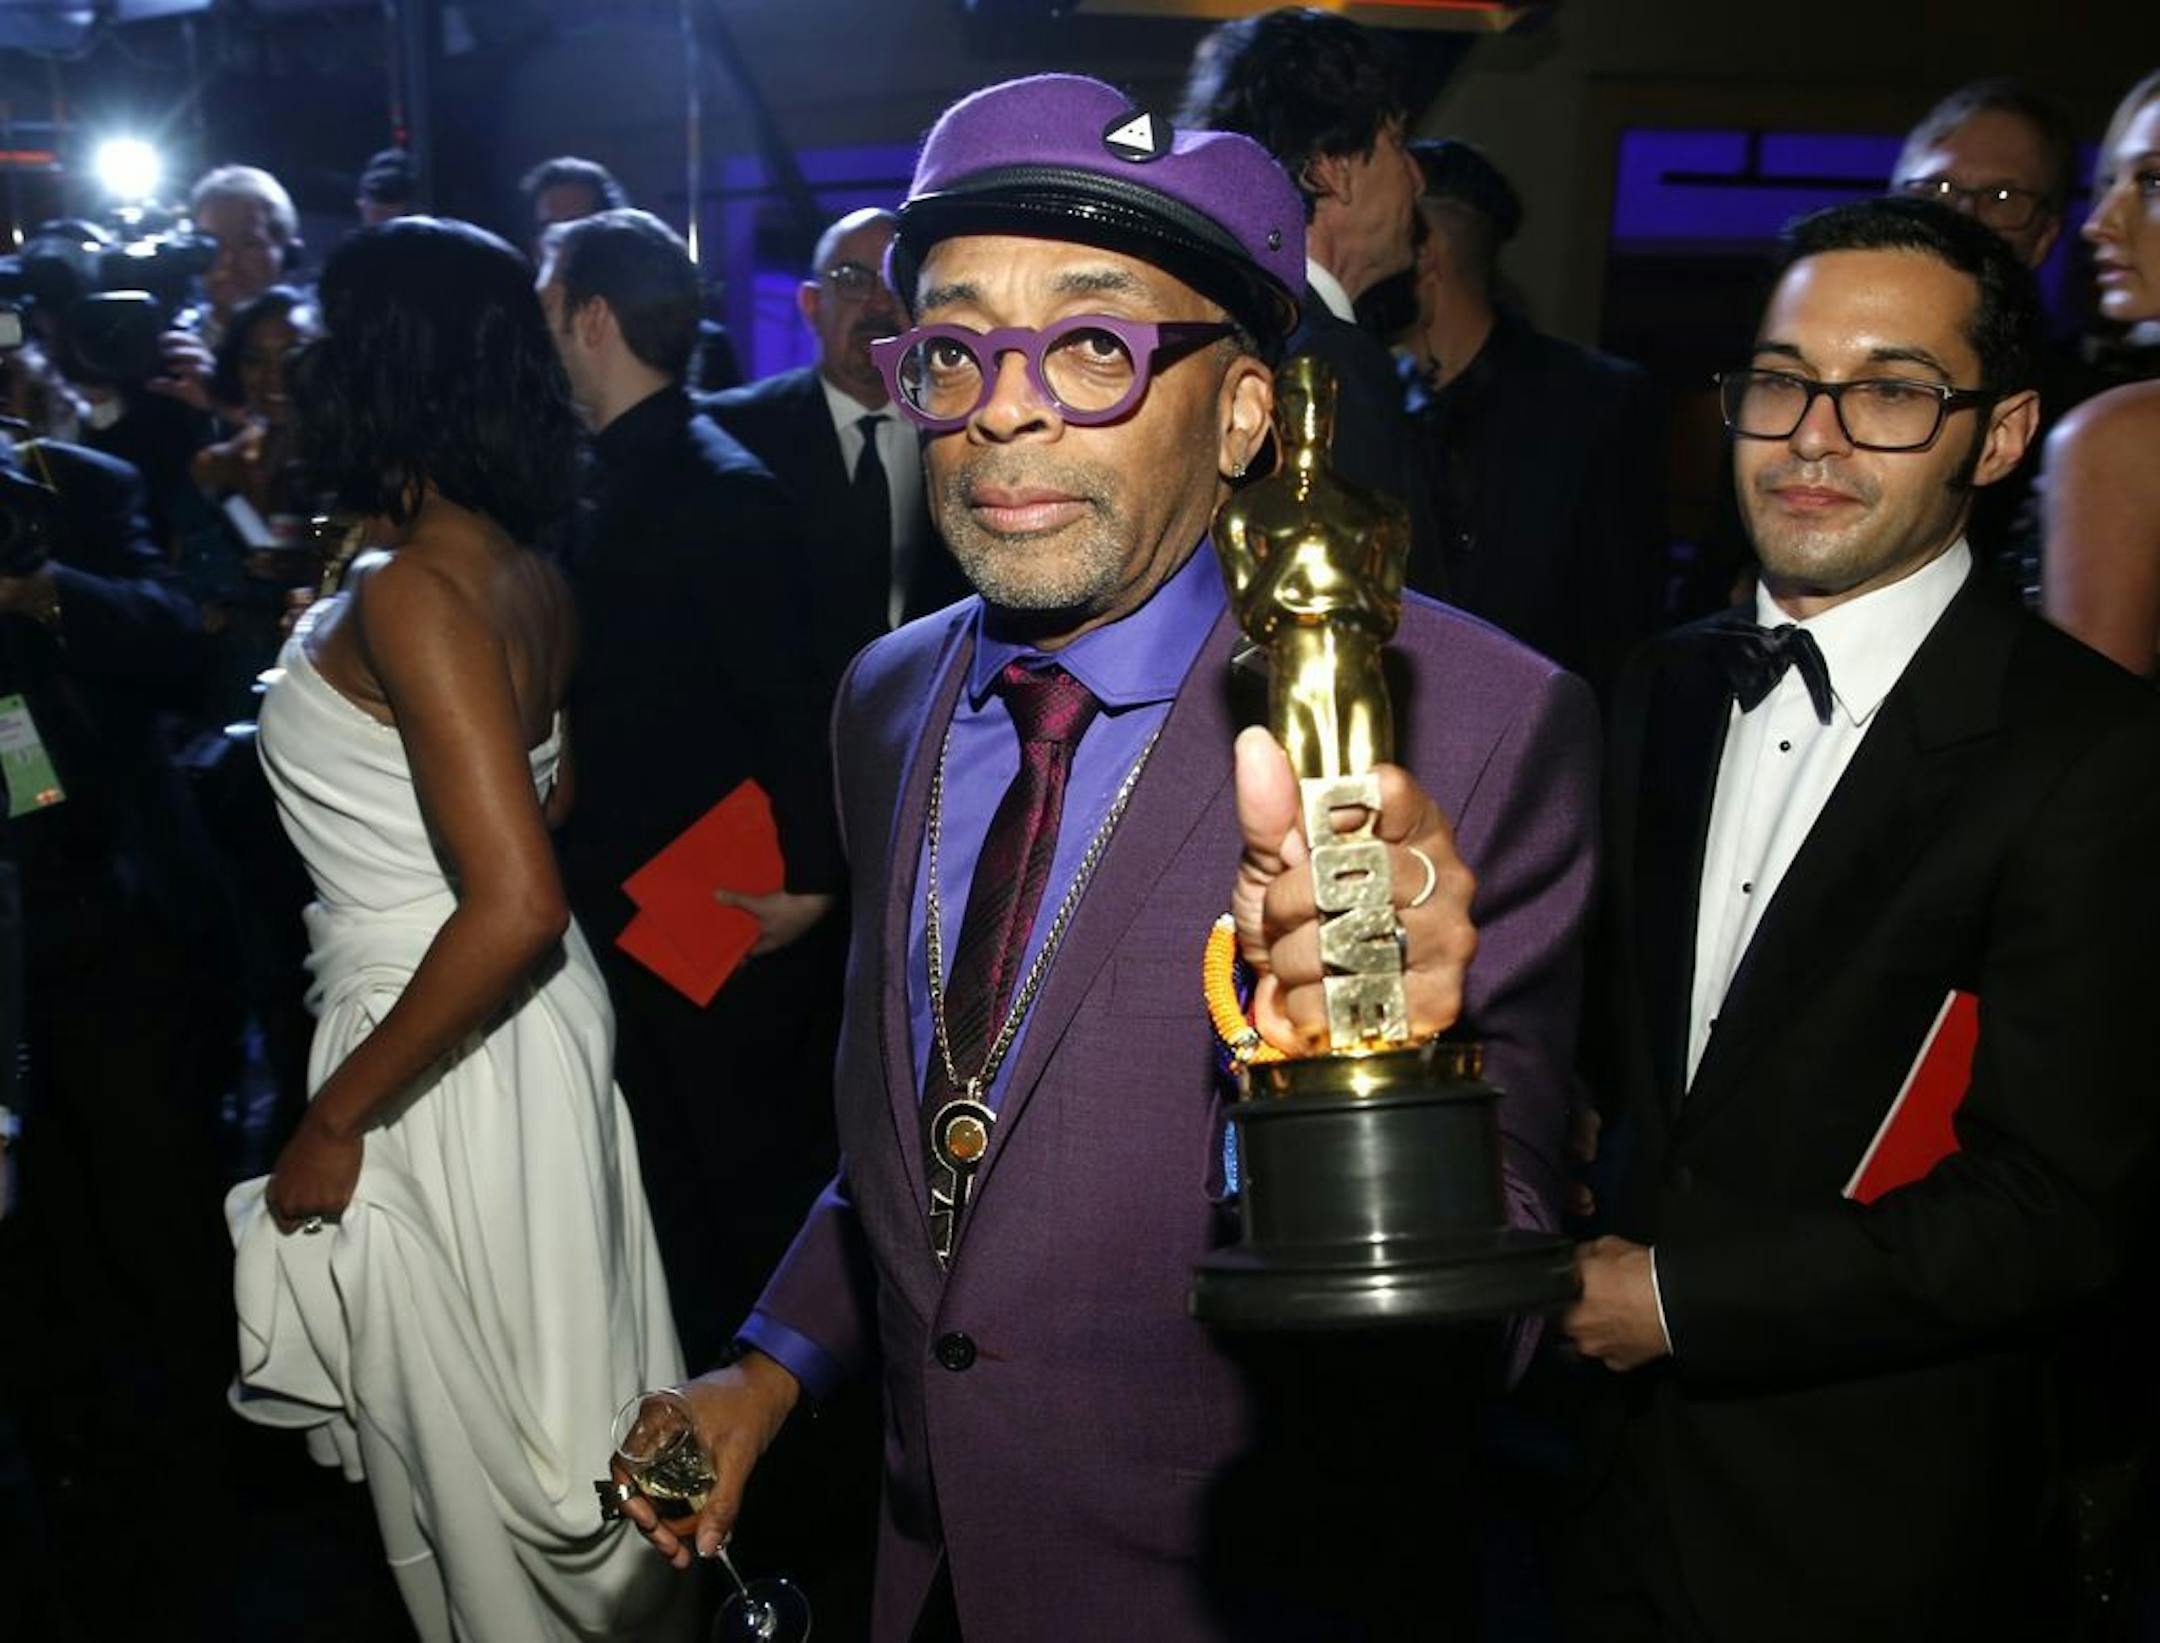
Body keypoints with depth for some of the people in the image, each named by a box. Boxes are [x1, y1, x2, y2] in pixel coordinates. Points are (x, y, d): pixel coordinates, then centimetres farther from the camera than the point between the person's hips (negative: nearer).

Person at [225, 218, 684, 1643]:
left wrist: (336, 1119, -21)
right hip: (543, 1023, 9)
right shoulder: (527, 573, 3)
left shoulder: (410, 591, -24)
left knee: (477, 1437, 11)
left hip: (449, 1054, -9)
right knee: (565, 1389, 24)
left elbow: (516, 907, -30)